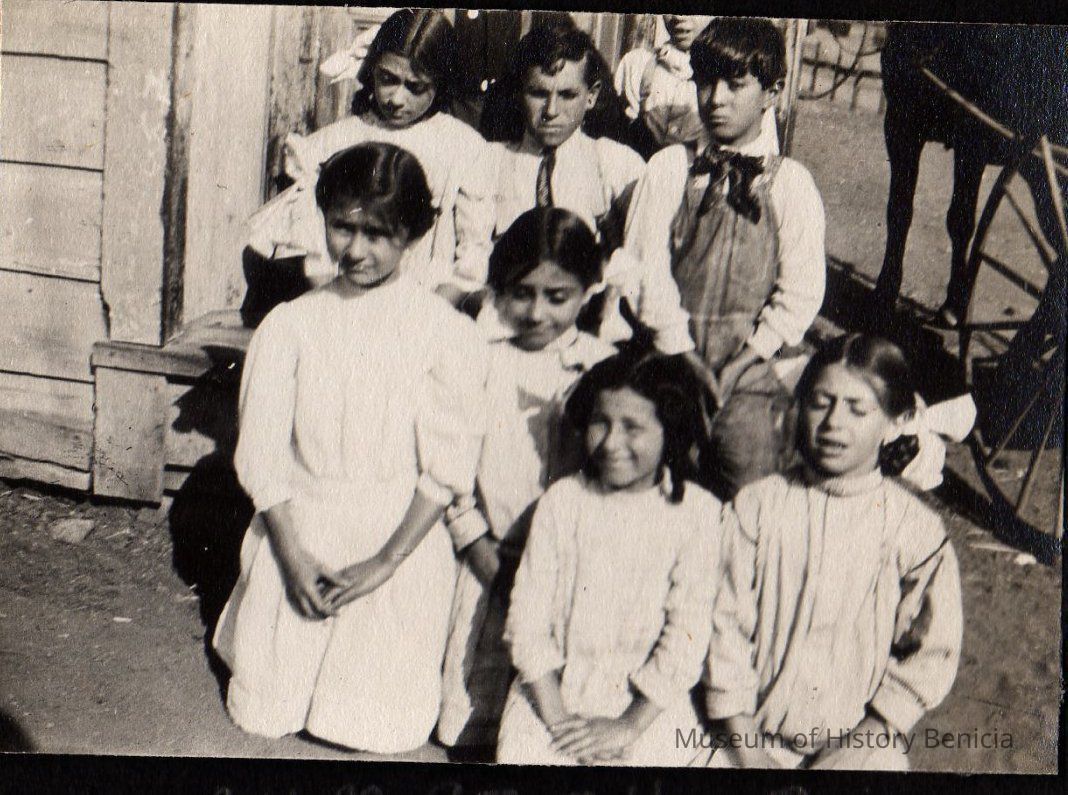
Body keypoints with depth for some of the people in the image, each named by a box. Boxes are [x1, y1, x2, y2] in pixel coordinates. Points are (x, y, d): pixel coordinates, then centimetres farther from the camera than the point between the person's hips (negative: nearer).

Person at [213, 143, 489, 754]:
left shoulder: (447, 335, -8)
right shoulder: (290, 325, -3)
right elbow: (261, 454, -3)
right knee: (265, 714, 8)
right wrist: (295, 556, -11)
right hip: (295, 541, 1)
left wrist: (382, 564, -14)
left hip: (399, 549, -1)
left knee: (383, 727, 2)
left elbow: (446, 468, -9)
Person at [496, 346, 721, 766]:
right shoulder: (561, 500, 4)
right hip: (550, 689, 1)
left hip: (648, 700, -1)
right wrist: (557, 719, -8)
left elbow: (686, 637, -5)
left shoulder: (697, 512, -3)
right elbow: (527, 620, 1)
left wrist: (628, 727, -11)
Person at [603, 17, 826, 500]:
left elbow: (801, 290, 0)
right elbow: (648, 263, 2)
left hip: (750, 357, -1)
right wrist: (681, 353, -8)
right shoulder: (669, 167, 11)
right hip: (672, 350, 1)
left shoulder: (790, 182, 6)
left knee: (750, 462, -19)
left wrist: (743, 362, -8)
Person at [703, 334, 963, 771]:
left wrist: (867, 740, -6)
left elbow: (933, 653, 1)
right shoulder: (757, 505, 0)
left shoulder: (916, 529, -3)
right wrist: (744, 740, -5)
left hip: (863, 737, 0)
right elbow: (728, 623, 0)